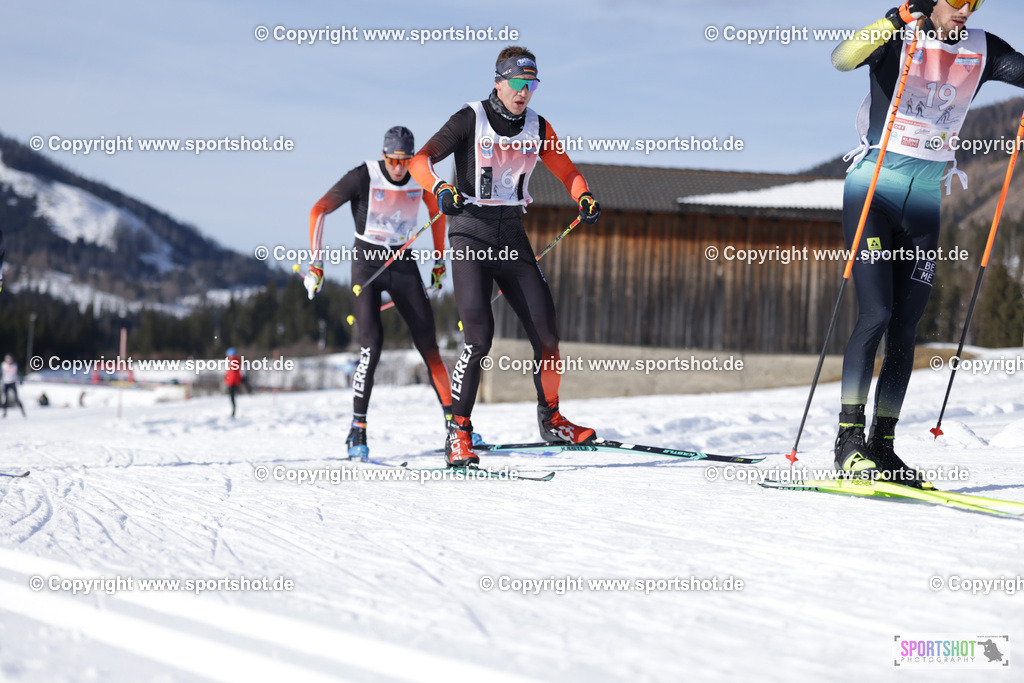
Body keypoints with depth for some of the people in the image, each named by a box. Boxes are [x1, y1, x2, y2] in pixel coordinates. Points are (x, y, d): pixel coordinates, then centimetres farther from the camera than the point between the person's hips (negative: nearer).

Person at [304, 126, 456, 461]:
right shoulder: (363, 177, -15)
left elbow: (437, 212, 17)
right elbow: (318, 211, -12)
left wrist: (439, 260, 18)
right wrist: (316, 263, -15)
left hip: (404, 264, 3)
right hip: (367, 263, -3)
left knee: (429, 345, -2)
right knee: (372, 345, -18)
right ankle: (357, 431, -15)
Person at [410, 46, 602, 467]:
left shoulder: (537, 128, 8)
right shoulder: (470, 120, -5)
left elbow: (566, 171, 18)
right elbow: (421, 160, -9)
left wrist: (583, 198, -3)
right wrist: (440, 187, -29)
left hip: (512, 236, 4)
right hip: (471, 233, -4)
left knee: (546, 333, -1)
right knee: (479, 337, -18)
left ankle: (551, 420, 19)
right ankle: (458, 433, -10)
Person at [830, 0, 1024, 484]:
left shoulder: (980, 50, 5)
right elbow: (843, 59, -26)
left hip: (927, 197, 5)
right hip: (874, 186, -5)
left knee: (906, 328, 3)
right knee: (875, 314, -14)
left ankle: (882, 444, 10)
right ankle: (849, 437, -7)